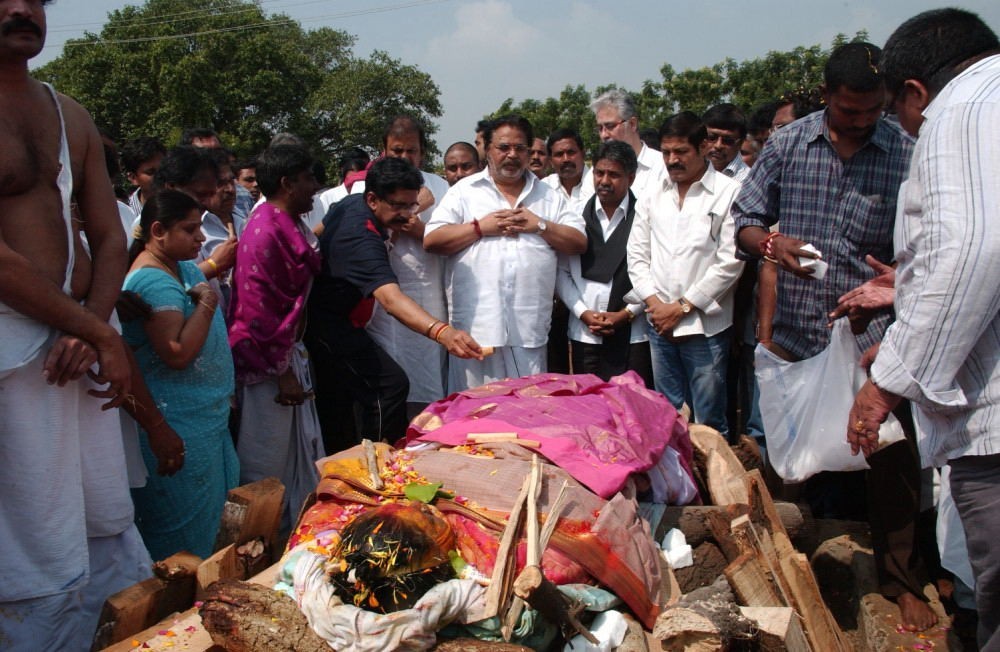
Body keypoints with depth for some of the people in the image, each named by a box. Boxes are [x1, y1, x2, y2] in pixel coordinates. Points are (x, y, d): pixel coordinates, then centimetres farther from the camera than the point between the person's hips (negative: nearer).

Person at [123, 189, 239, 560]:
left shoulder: (182, 267, 10)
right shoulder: (154, 282, -20)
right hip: (180, 428, -10)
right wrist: (206, 304, -22)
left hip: (205, 416, 10)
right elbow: (177, 353, -28)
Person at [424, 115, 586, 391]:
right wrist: (480, 227, -7)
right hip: (476, 327, -2)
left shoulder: (549, 197, 17)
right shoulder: (464, 192, 9)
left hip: (530, 329, 2)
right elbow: (431, 241, 0)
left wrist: (541, 226, -3)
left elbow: (579, 242, 10)